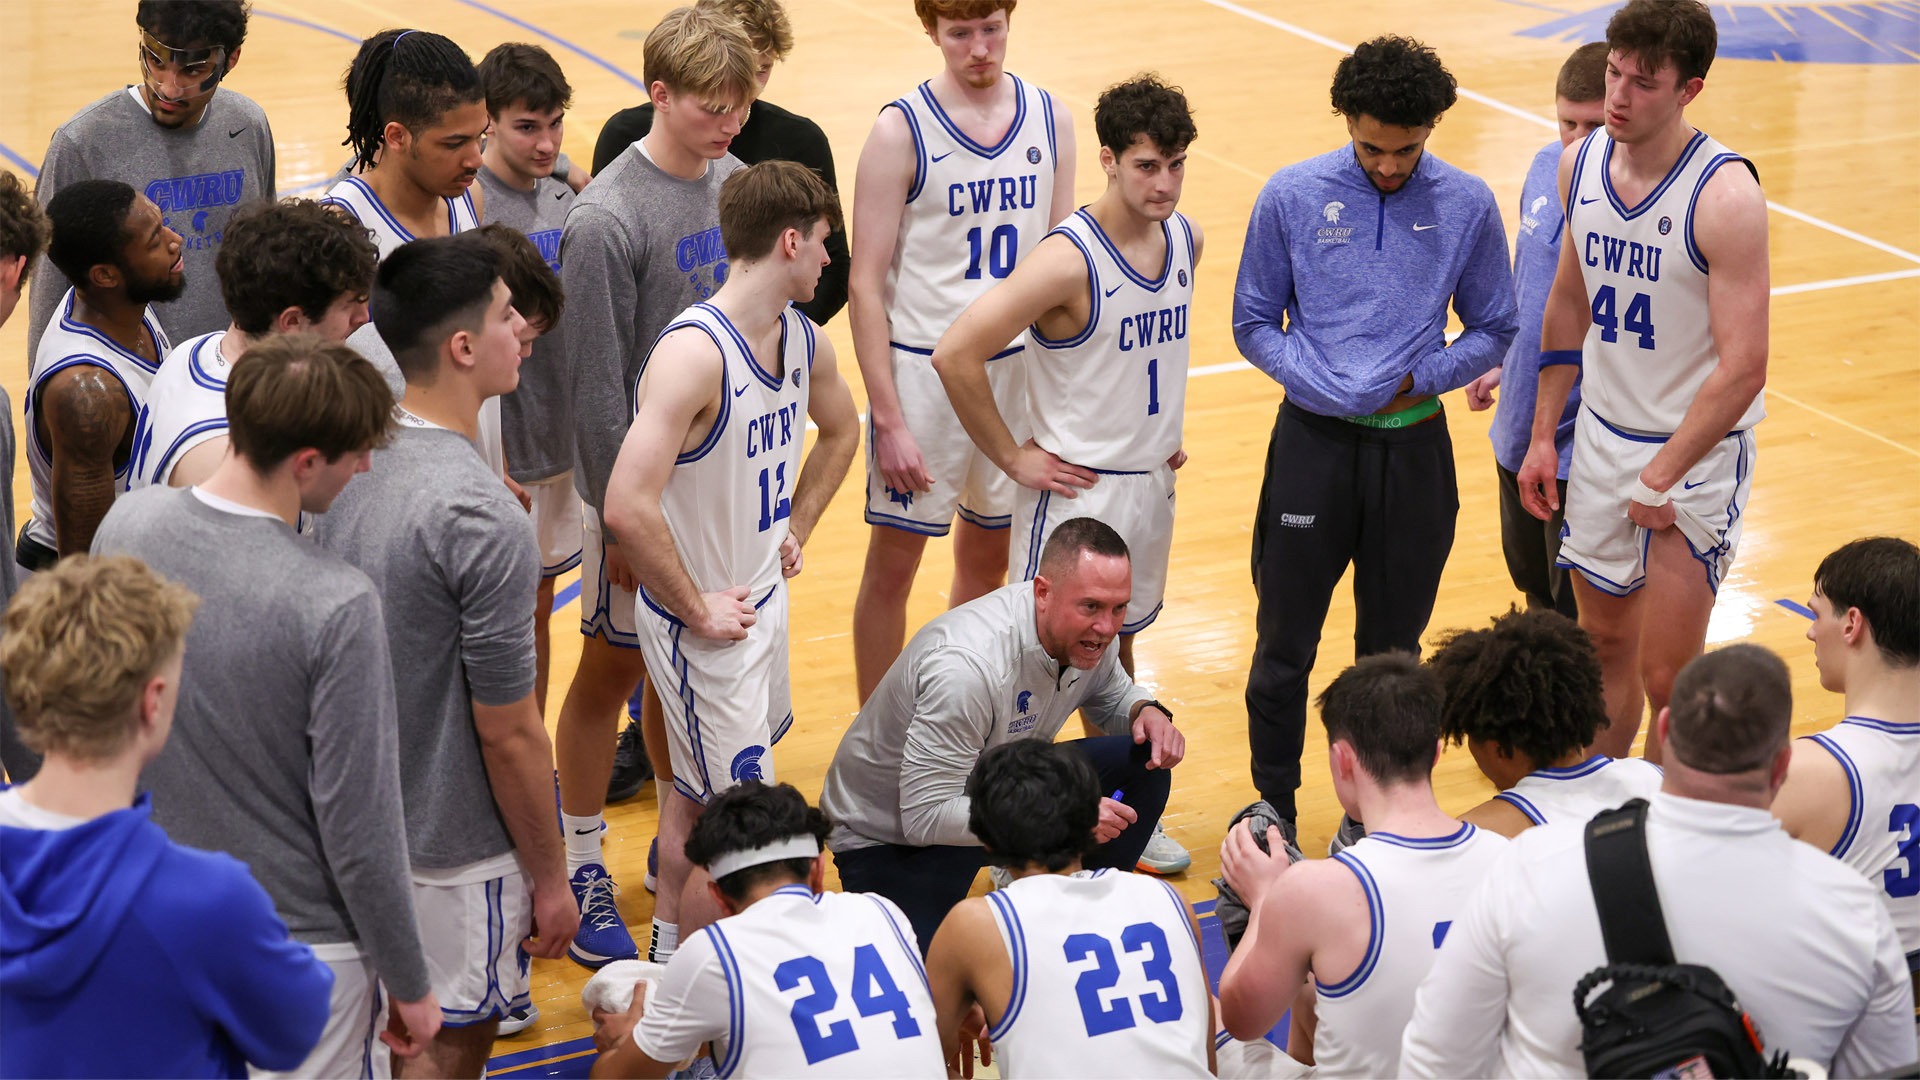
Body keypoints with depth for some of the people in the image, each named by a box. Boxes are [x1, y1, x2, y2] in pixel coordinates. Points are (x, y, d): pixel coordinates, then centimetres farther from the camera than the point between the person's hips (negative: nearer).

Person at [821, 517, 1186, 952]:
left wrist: (1147, 712, -13)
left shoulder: (1086, 633, -12)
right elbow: (924, 817, -35)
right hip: (888, 838, -7)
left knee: (1144, 765, -12)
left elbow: (1113, 696, 13)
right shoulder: (967, 666, -36)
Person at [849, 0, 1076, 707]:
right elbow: (866, 284, -10)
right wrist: (888, 419, -14)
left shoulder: (1050, 120, 1)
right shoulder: (902, 132, -11)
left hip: (1019, 367, 4)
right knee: (893, 564, 3)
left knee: (987, 560, 14)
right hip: (922, 371, -4)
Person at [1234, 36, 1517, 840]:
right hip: (1313, 442, -1)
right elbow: (1254, 325, 3)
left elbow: (1492, 331, 7)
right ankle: (1273, 813, 20)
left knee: (1392, 650, 10)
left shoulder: (1468, 206, -2)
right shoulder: (1292, 197, -4)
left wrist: (1418, 378, -9)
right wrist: (1327, 386, -12)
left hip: (1413, 448, 1)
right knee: (1285, 645, 4)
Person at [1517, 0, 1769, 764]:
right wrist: (1542, 435, 11)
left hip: (1696, 451, -6)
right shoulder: (1581, 165, -1)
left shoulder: (1725, 197, -22)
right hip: (1602, 436, 6)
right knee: (1603, 645, 17)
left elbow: (1742, 368, -21)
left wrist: (1661, 479, -17)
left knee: (1667, 678, -4)